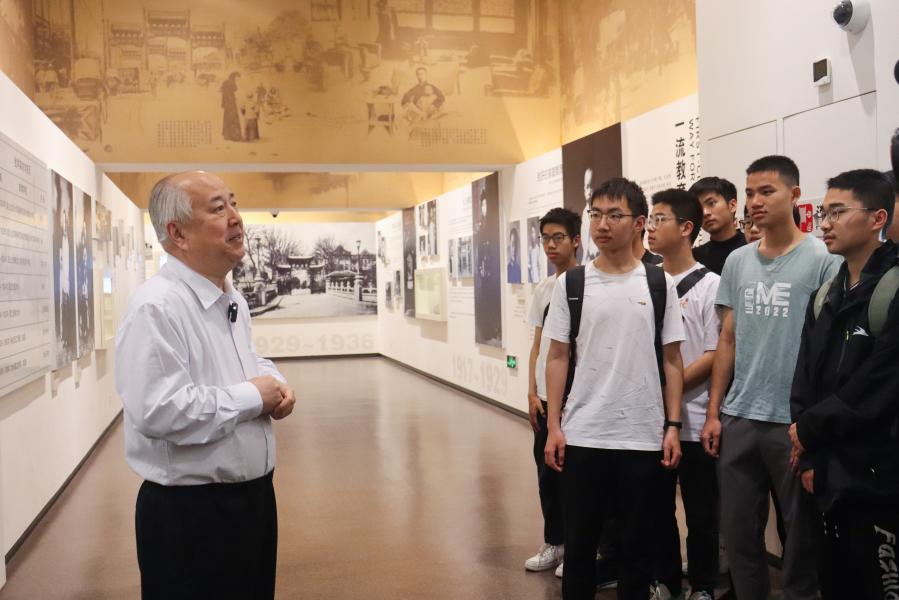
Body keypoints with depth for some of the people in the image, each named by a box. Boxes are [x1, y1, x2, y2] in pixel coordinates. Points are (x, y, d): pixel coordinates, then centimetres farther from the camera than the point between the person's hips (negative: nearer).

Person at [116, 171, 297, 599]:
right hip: (191, 513, -9)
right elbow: (158, 412, -31)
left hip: (254, 495, 9)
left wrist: (276, 384, 1)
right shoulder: (157, 307, -22)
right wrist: (252, 397, -20)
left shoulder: (234, 300, 9)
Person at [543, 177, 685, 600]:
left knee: (635, 542, 12)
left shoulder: (659, 284, 1)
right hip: (582, 435, 0)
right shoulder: (570, 284, 1)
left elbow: (671, 360, 4)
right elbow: (557, 357, 3)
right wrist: (553, 426, -2)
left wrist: (672, 426, -1)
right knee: (579, 540, 10)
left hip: (643, 437, 0)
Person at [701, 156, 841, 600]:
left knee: (800, 533, 10)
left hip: (795, 420, -4)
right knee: (739, 530, 13)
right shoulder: (737, 261, 8)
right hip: (738, 418, 5)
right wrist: (713, 412, 7)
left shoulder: (822, 259, -6)